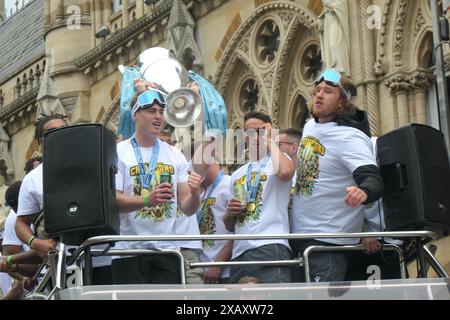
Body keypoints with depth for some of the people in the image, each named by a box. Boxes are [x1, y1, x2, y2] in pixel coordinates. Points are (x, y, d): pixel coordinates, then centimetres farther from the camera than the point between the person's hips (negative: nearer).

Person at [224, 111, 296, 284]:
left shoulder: (278, 160, 8)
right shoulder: (237, 174, 25)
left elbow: (285, 172, -21)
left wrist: (270, 141, -4)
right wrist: (230, 212, 4)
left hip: (270, 246, -6)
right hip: (239, 252, 6)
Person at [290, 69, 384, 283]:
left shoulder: (350, 137, -17)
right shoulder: (309, 126, 9)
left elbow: (373, 180, -30)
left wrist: (363, 192, -51)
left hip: (329, 242, -9)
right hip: (297, 234, 9)